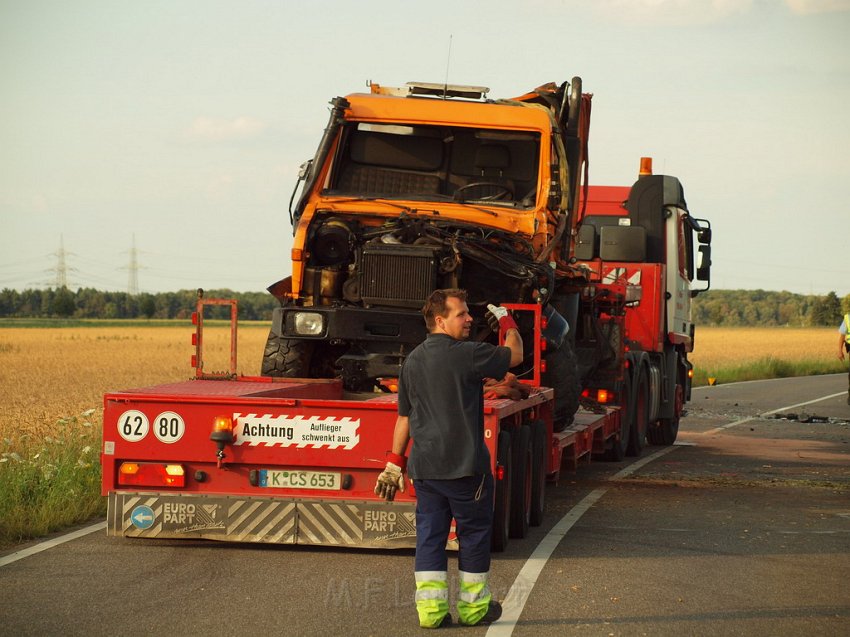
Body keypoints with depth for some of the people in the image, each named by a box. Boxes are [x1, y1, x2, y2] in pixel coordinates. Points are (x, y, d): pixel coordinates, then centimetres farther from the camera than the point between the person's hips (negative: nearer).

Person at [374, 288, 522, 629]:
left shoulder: (412, 361, 9)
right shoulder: (467, 355, -13)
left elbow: (404, 417, 14)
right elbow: (514, 355, 0)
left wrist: (395, 462, 20)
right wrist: (507, 322, 19)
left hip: (424, 466, 6)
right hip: (464, 465, -6)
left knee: (430, 534, 7)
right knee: (474, 533, 8)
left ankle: (431, 607, 4)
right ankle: (474, 606, 16)